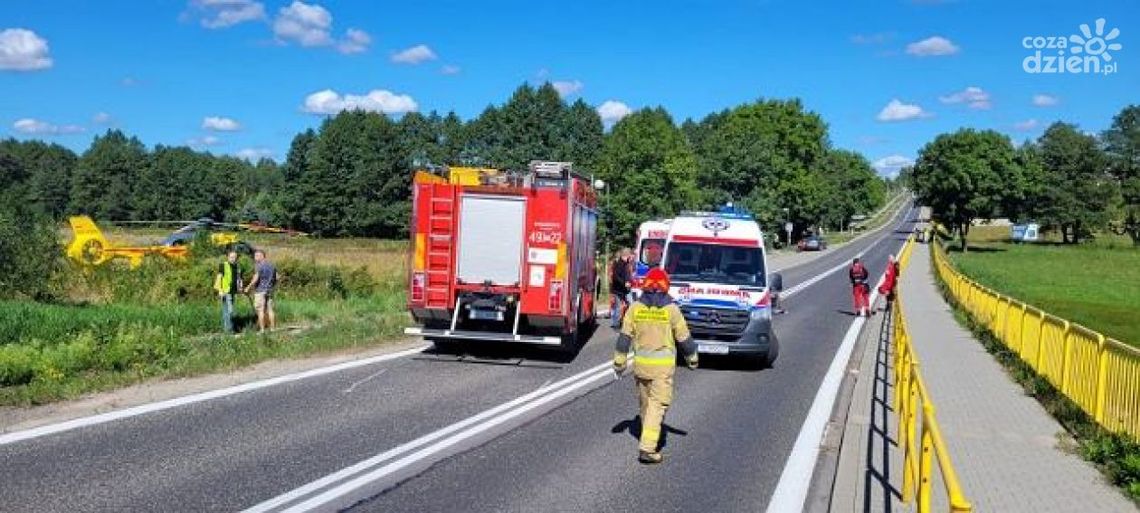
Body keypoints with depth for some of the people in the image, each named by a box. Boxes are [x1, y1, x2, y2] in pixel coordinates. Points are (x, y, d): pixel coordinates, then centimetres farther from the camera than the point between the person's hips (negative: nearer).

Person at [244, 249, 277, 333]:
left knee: (260, 310, -2)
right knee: (270, 310, 8)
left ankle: (262, 330, -3)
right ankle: (272, 328, 7)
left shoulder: (259, 266, -11)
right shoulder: (272, 265, 11)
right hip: (270, 291, 6)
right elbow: (276, 278, 13)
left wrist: (248, 287, -9)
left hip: (260, 290, -6)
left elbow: (255, 279, -18)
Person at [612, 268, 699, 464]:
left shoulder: (635, 308, -1)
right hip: (663, 364, -3)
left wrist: (619, 361, 9)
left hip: (641, 362, 3)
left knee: (645, 402, 19)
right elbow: (684, 337, 0)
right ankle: (647, 448, -10)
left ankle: (648, 439, 37)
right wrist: (692, 358, 15)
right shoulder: (671, 309, -8)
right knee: (658, 404, -2)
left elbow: (625, 336, 1)